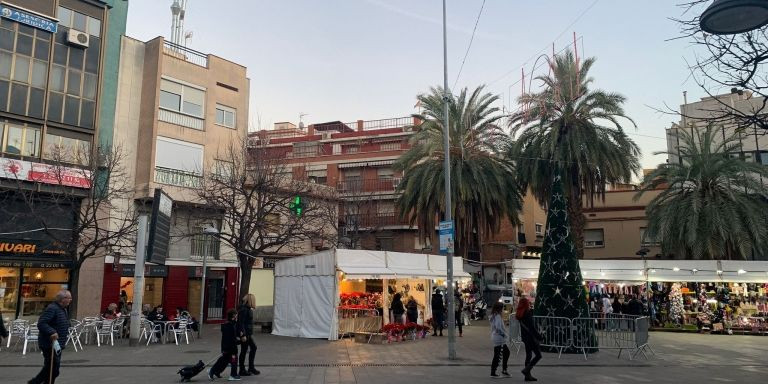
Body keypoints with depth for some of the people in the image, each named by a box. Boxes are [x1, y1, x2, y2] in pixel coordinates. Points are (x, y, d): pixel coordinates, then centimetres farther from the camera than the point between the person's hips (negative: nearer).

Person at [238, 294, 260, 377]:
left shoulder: (249, 309, 13)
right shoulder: (243, 310, -18)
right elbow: (241, 323, -23)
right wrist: (243, 335, -25)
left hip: (248, 333, 10)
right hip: (244, 334, -10)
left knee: (253, 347, 15)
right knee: (244, 351, 0)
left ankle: (251, 368, 23)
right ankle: (242, 370, 10)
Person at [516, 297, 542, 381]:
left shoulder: (520, 314, 8)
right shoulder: (528, 314, -19)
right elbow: (532, 328, -20)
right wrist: (539, 337, -14)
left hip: (525, 337, 9)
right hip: (531, 337, -9)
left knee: (528, 355, 14)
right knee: (538, 355, -1)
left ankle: (527, 375, 17)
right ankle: (526, 370, -6)